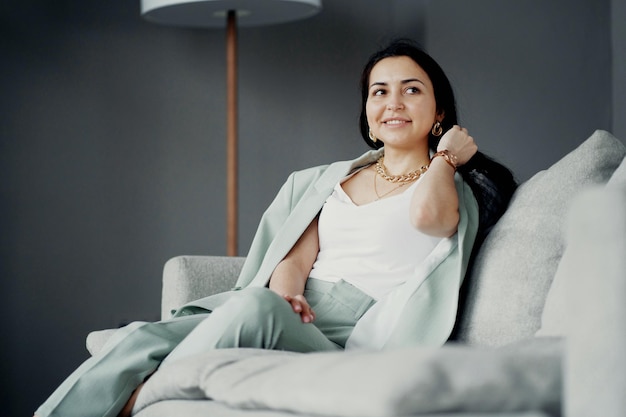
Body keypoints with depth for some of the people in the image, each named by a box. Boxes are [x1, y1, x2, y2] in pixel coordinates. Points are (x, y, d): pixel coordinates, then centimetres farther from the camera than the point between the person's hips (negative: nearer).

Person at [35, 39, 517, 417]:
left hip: (357, 337, -5)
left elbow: (426, 214, -14)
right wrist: (285, 294, -9)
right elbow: (296, 256, 14)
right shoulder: (332, 178, 28)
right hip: (284, 312, 5)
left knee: (253, 307, -37)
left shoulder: (454, 190, 13)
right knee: (142, 339, -22)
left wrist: (446, 155, 6)